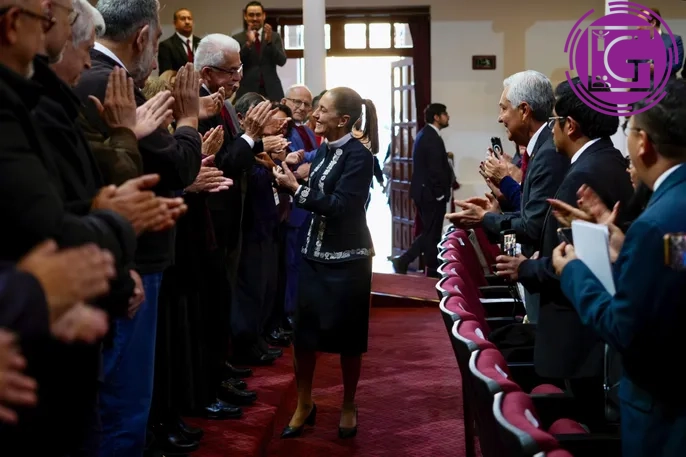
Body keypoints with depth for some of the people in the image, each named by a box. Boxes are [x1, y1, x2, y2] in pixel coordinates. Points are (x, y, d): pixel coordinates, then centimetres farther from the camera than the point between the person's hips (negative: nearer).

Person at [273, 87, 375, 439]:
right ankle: (304, 404, 22)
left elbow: (340, 206, -22)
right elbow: (316, 198, 10)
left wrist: (296, 187, -19)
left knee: (347, 334, 7)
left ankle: (348, 407, 25)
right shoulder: (323, 150, 7)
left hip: (347, 257, -6)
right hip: (315, 252, 6)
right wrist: (289, 179, -1)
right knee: (303, 328, 6)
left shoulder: (359, 155, -15)